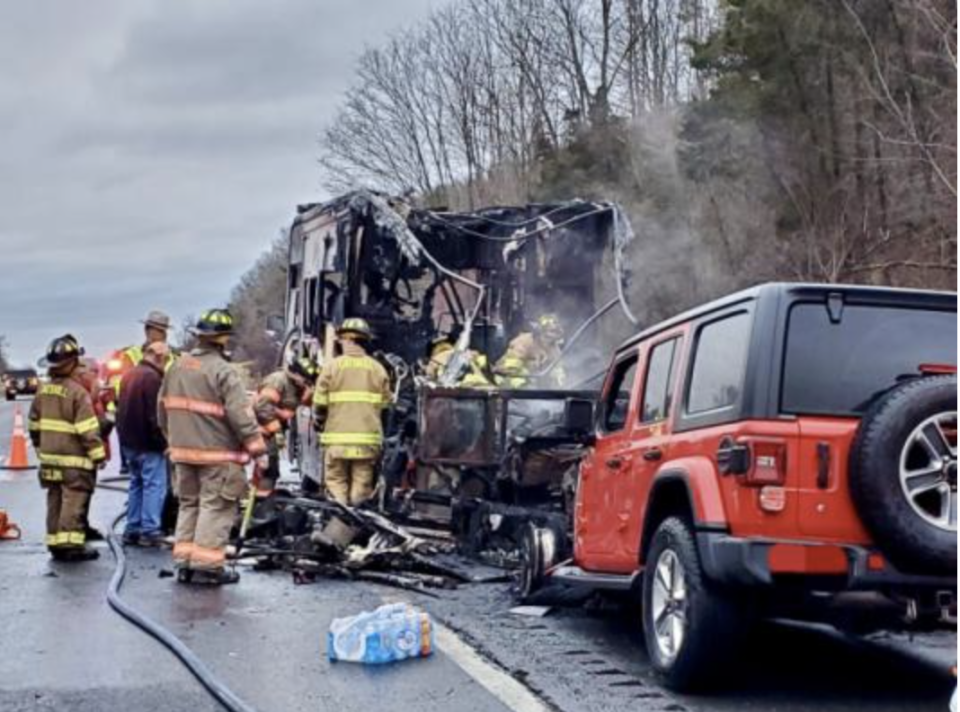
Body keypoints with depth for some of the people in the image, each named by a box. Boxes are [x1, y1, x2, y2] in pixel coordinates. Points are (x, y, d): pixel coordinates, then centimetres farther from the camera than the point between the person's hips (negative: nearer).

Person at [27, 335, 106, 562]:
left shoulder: (44, 391, 7)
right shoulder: (77, 392, -16)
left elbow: (34, 424, 16)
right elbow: (87, 429, -17)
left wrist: (40, 448, 27)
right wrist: (98, 454, -9)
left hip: (49, 458, 7)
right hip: (74, 460, -7)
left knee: (55, 501, 13)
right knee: (74, 501, -5)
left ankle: (55, 543, 16)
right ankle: (71, 543, -8)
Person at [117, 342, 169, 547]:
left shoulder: (129, 375, 13)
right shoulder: (152, 377, -17)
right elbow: (155, 416, -20)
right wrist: (163, 443, -14)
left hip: (129, 441, 9)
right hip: (148, 444, -9)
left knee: (136, 484, 16)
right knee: (154, 485, -5)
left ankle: (132, 530, 17)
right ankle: (150, 531, -8)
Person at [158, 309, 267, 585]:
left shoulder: (177, 367, 8)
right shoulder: (223, 371, -16)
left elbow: (163, 409, 17)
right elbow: (241, 415, -19)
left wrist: (173, 439, 29)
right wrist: (258, 449, -12)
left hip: (183, 450, 7)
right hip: (217, 453, -7)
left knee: (189, 503, 17)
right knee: (216, 506, -1)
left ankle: (183, 561, 19)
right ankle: (207, 565, -2)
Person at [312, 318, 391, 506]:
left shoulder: (332, 366, -1)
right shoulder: (377, 368, 6)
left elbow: (319, 403, -1)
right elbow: (385, 403, 6)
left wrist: (319, 424, 17)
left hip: (337, 437, -1)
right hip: (368, 438, 2)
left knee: (336, 481, 5)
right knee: (362, 482, 6)